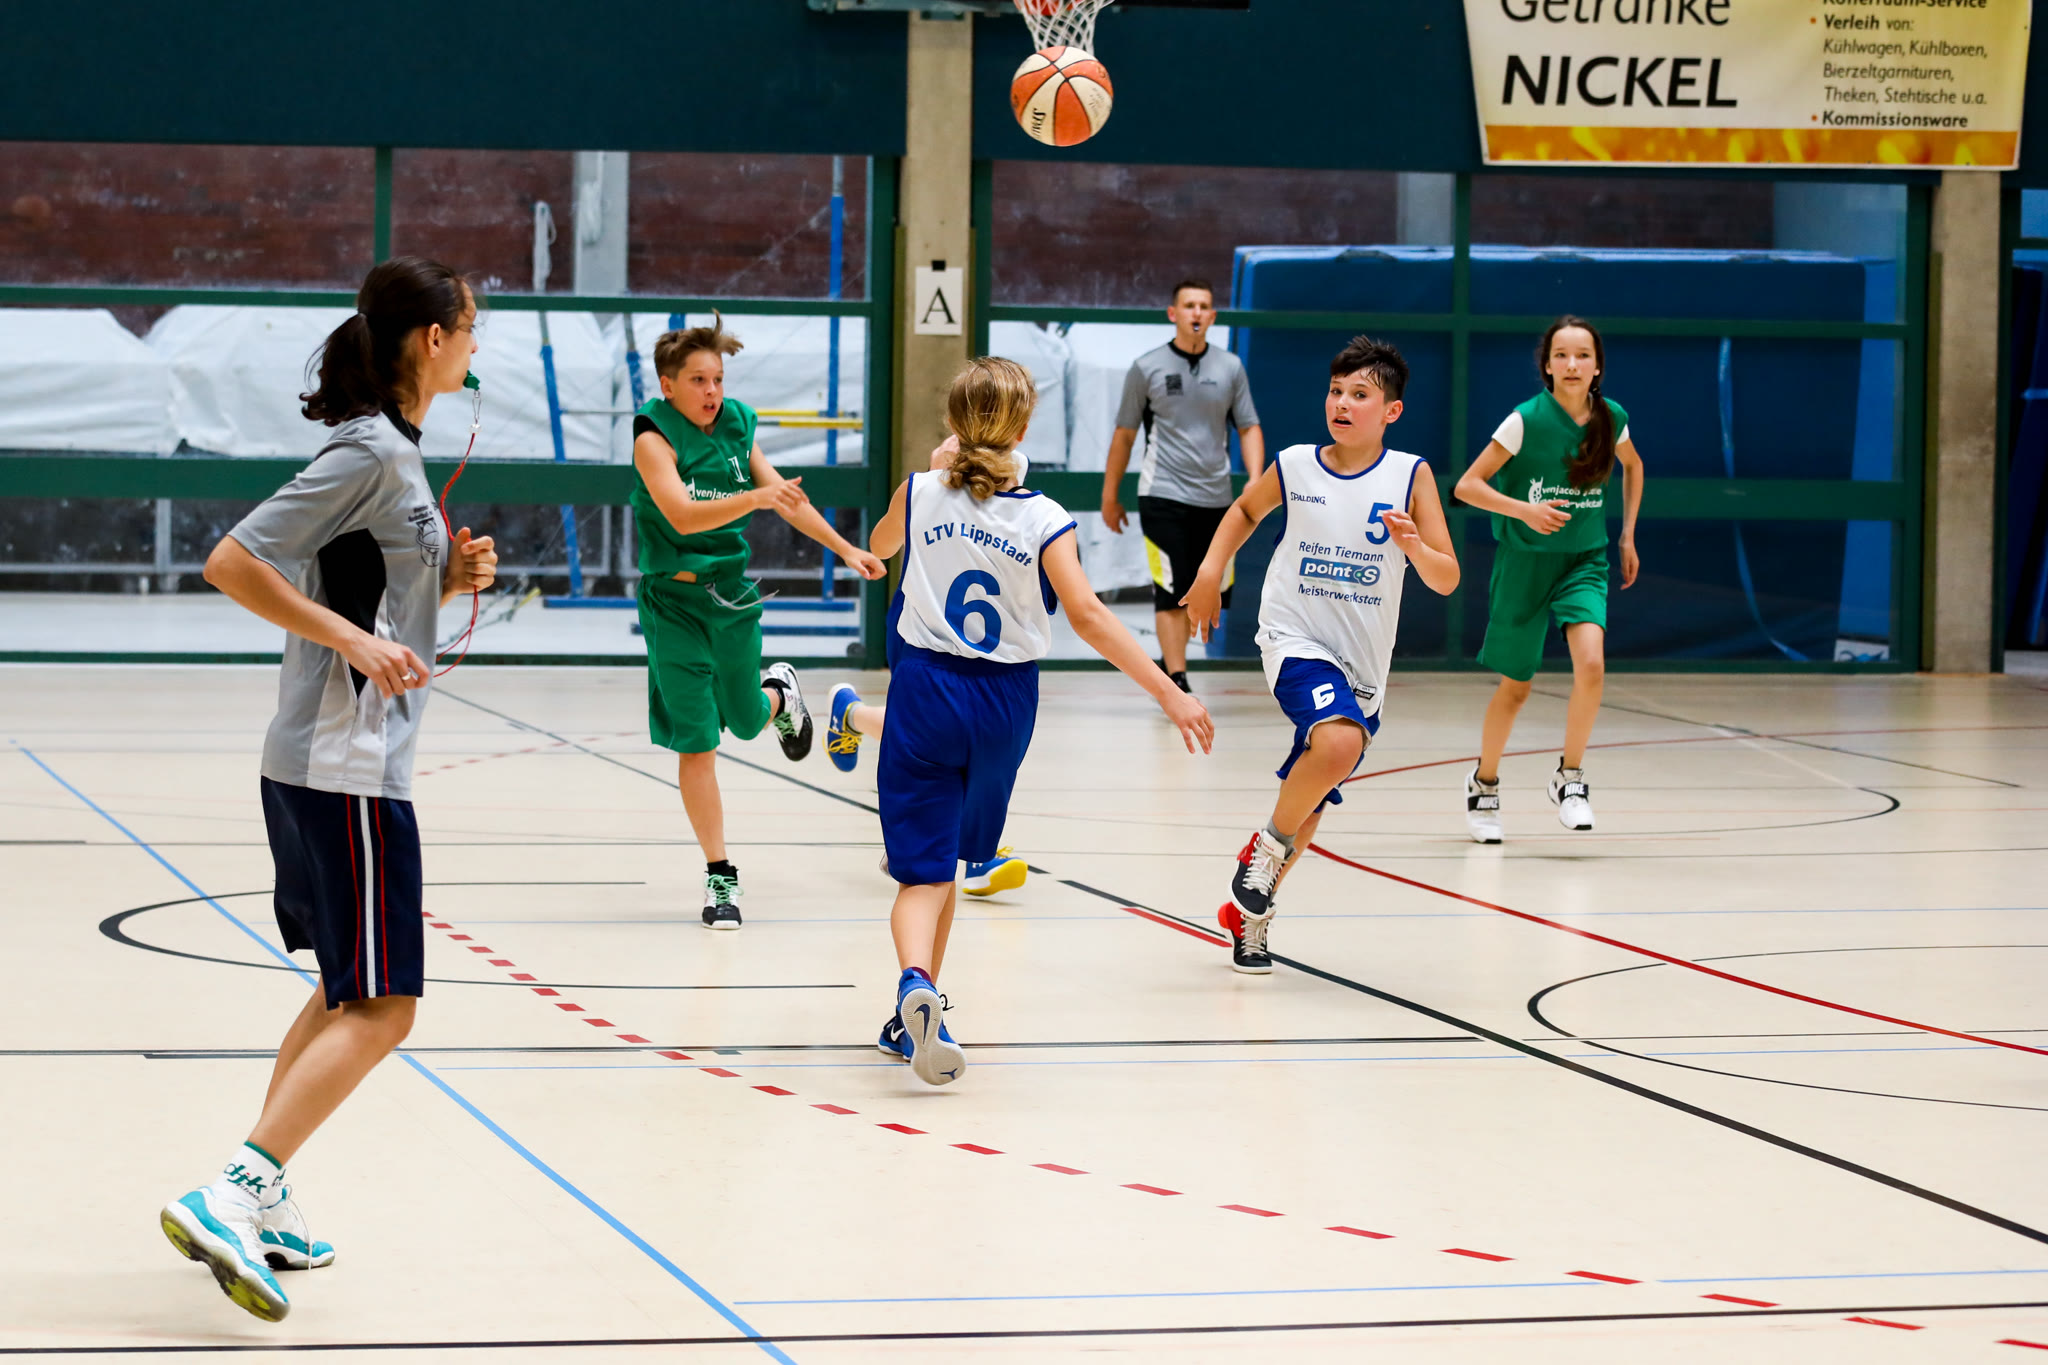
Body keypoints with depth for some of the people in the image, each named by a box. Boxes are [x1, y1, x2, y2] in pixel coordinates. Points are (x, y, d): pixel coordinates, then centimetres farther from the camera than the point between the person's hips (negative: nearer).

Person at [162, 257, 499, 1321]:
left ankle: (259, 1204, 21)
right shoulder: (372, 453, -15)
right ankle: (231, 1197, -15)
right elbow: (232, 563, -20)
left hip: (319, 768, 10)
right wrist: (356, 639, -21)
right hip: (347, 769, -10)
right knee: (378, 1009, -9)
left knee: (346, 994, 18)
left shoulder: (390, 450, 14)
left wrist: (448, 576, 9)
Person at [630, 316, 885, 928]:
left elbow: (784, 497, 13)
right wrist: (756, 497, -44)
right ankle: (720, 876, 5)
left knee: (745, 721, 18)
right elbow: (680, 514, -32)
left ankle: (779, 691, 55)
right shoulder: (654, 436, -17)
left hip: (734, 596, 4)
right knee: (696, 744, -4)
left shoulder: (736, 426, 0)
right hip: (675, 604, -4)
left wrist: (845, 548, 13)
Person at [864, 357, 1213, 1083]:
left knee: (925, 868, -3)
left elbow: (879, 546, 19)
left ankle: (915, 986, -32)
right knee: (948, 857, 19)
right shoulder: (1043, 520, -9)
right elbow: (1086, 614, -19)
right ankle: (916, 1018, 25)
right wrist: (1169, 691, -20)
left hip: (927, 690, 0)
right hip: (1002, 702, 0)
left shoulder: (920, 495, -4)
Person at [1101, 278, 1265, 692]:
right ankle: (1176, 680, -6)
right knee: (1172, 592, -9)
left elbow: (1249, 428, 9)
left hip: (1215, 498, 3)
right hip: (1163, 497, -3)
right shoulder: (1147, 368, 0)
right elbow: (1124, 434, 6)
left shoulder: (1230, 367, 6)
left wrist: (1256, 481, -6)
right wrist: (1109, 496, 7)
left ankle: (1171, 656, 28)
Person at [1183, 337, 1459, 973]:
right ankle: (1268, 846, -7)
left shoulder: (1410, 476, -3)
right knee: (1340, 742, -32)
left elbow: (1446, 580, -5)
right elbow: (1246, 510, 22)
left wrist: (1412, 544, -24)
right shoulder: (1294, 467, -1)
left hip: (1361, 668, 2)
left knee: (1308, 803, 11)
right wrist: (1210, 571, 9)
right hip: (1295, 641, -2)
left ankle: (1249, 911, 34)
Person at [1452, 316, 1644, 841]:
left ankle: (1570, 777, -3)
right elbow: (1467, 486, -14)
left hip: (1585, 559, 2)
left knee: (1591, 664, -23)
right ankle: (1484, 782, 34)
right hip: (1524, 560, -2)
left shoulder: (1611, 418, -5)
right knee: (1515, 687, 7)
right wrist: (1523, 509, -28)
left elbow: (1632, 466, 19)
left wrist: (1627, 536, 16)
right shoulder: (1527, 420, -16)